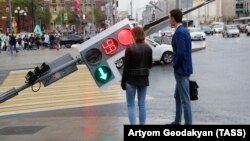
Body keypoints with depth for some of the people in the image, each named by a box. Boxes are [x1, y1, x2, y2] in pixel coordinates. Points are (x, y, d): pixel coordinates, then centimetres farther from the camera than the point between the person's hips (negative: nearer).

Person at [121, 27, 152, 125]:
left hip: (131, 80, -4)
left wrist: (123, 82, -4)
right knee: (142, 104, 12)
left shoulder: (130, 49, -13)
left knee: (130, 105, 5)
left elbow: (126, 67, -12)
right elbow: (150, 65, 5)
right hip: (144, 79, 4)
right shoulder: (148, 48, 0)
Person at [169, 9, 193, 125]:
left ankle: (188, 123, 3)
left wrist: (176, 65, -12)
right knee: (178, 97, 21)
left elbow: (180, 52, -27)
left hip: (181, 70, -10)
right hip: (183, 68, 10)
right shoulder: (184, 30, 11)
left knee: (185, 99, -3)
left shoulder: (179, 32, -19)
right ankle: (177, 122, 32)